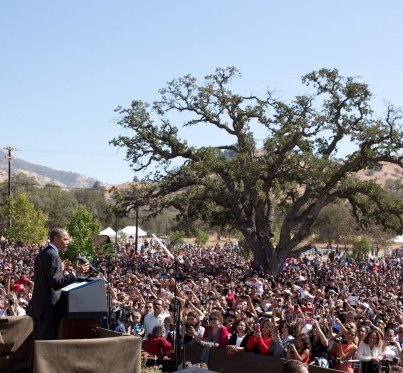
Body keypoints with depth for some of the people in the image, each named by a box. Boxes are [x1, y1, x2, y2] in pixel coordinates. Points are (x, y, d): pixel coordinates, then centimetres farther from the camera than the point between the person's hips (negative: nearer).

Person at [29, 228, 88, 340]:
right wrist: (76, 273, -23)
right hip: (49, 307, -10)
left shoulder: (41, 254, 14)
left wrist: (60, 269, 20)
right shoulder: (53, 255, -16)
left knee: (39, 340, 14)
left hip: (38, 305, 10)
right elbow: (56, 284, -22)